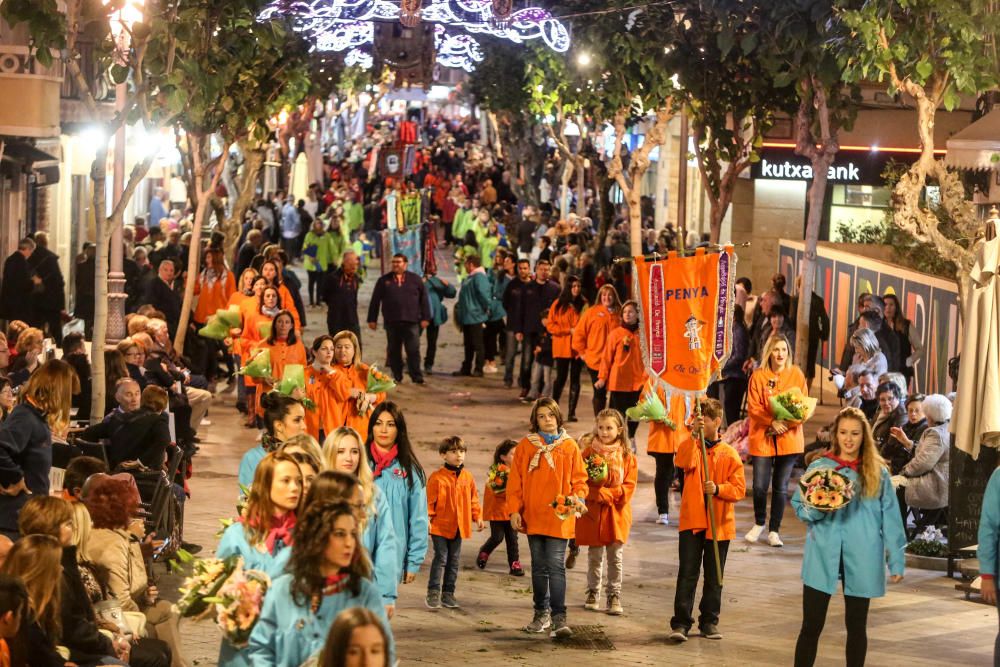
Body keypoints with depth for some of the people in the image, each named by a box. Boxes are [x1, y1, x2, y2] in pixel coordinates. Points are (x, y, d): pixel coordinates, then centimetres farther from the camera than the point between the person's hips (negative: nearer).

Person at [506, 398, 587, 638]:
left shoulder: (569, 446, 2)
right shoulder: (526, 445, 4)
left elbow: (579, 478, 6)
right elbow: (515, 480, 4)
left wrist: (578, 498, -13)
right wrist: (514, 510, -2)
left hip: (559, 517, -2)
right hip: (533, 516, 2)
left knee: (556, 566, -10)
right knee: (539, 567, 13)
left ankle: (559, 617, -12)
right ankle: (541, 613, 24)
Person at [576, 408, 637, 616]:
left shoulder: (627, 456, -1)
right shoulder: (589, 453, -1)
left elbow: (629, 485, -4)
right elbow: (582, 481, -4)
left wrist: (609, 494, -16)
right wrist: (601, 494, -17)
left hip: (617, 514, 0)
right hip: (594, 513, 0)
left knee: (615, 558, 3)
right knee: (595, 557, 10)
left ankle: (614, 596, 11)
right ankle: (592, 593, 23)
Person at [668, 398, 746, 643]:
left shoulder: (729, 454, 2)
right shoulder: (691, 446, 4)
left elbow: (739, 489, -2)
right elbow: (683, 461, -20)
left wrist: (718, 489, -20)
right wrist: (694, 435, -25)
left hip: (719, 524, 1)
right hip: (691, 521, -1)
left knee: (714, 577, 10)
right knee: (687, 574, -5)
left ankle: (709, 621, 20)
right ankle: (681, 622, -5)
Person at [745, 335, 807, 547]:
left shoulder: (797, 375, 2)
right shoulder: (758, 376, -2)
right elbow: (753, 408, -4)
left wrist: (787, 423, -13)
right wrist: (772, 422, -18)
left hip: (789, 438, 1)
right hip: (762, 437, -1)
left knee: (781, 486, 3)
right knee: (760, 485, -5)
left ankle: (774, 530, 16)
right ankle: (759, 523, 22)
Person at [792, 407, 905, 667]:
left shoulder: (877, 473, 4)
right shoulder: (818, 467, 4)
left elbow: (889, 518, 4)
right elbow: (799, 507, 4)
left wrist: (896, 561, 0)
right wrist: (818, 507, -18)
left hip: (861, 559, 1)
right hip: (823, 557, -1)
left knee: (856, 626, 11)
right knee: (811, 626, -1)